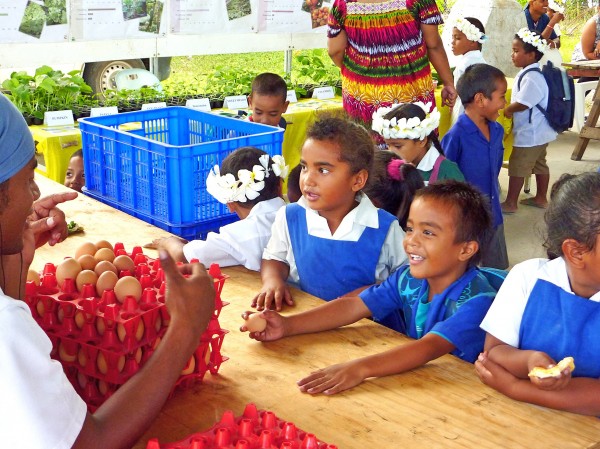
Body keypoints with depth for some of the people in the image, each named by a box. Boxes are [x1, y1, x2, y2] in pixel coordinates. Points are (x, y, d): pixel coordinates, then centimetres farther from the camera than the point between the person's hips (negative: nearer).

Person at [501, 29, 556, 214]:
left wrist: (507, 110, -10)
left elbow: (522, 103, -27)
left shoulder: (532, 77, -25)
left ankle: (511, 203, 7)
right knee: (539, 163, 19)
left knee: (517, 166, -1)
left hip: (530, 134, -10)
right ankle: (541, 198, 31)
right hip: (540, 131, 10)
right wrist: (511, 110, 4)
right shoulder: (531, 73, 7)